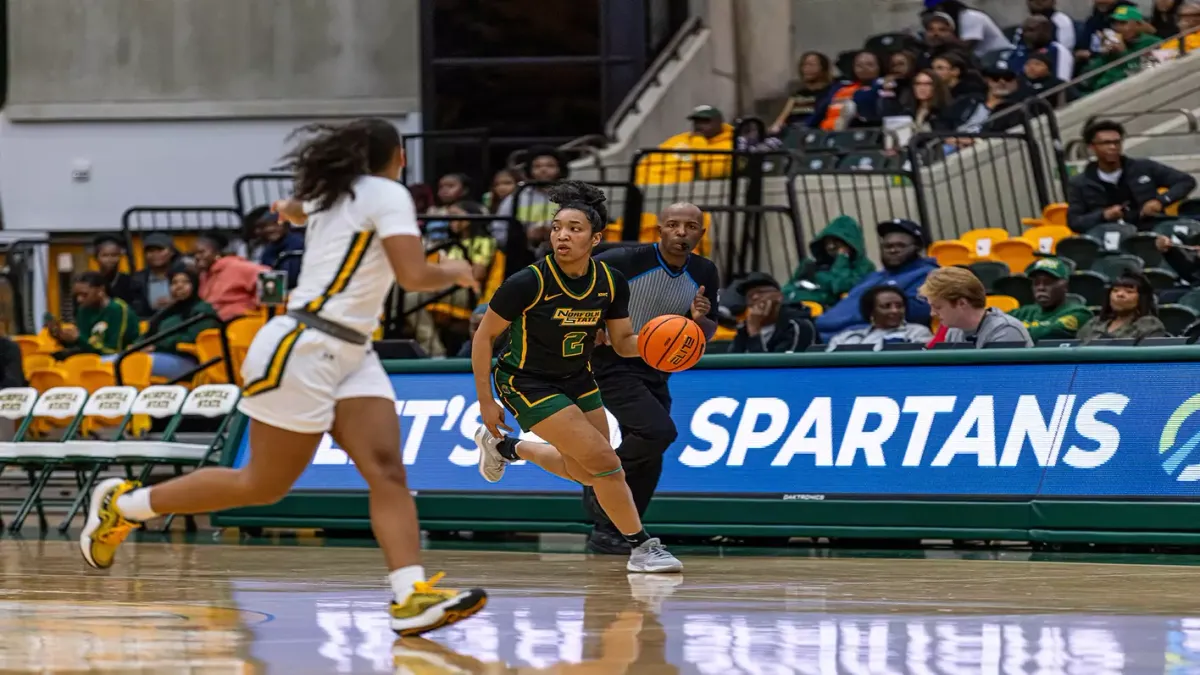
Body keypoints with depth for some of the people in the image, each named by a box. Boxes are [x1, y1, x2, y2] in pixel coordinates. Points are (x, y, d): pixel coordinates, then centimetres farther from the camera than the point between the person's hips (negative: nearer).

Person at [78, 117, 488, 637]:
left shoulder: (335, 194, 16)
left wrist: (296, 211, 62)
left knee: (386, 471, -9)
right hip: (304, 348, -9)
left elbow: (300, 209, 40)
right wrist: (454, 273, 1)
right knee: (264, 485, -1)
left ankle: (411, 597, -23)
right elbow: (414, 275, -19)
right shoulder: (388, 194, -10)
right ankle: (122, 504, 13)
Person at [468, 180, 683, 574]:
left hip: (577, 379, 7)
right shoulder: (529, 283, -25)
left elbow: (623, 342, 0)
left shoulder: (611, 282, -10)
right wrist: (486, 402, -15)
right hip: (528, 382, -7)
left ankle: (504, 447, 41)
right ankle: (640, 548, -3)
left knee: (587, 473, 20)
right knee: (605, 462, -16)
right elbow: (484, 336, -15)